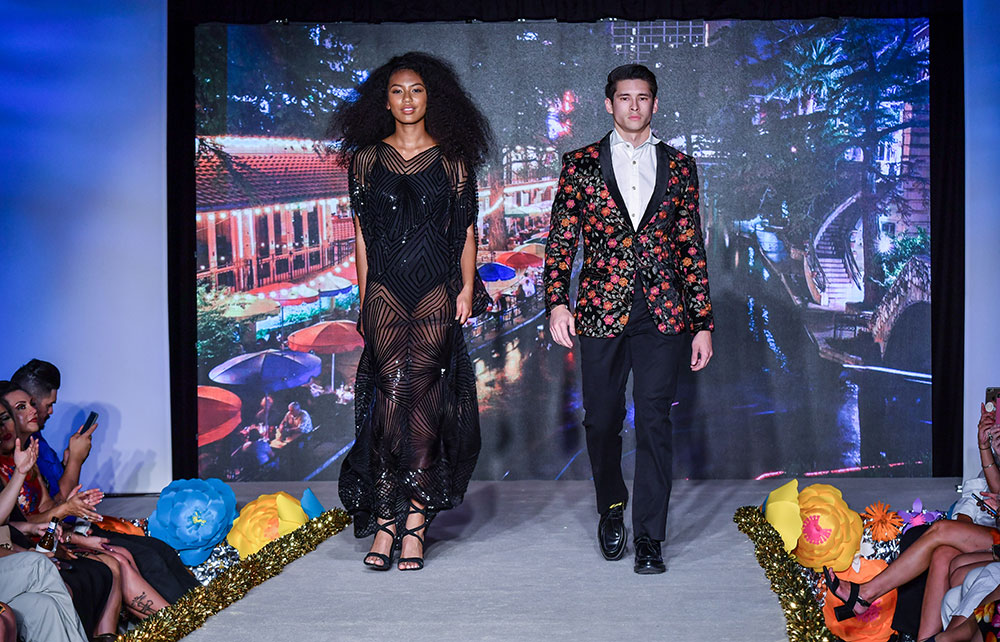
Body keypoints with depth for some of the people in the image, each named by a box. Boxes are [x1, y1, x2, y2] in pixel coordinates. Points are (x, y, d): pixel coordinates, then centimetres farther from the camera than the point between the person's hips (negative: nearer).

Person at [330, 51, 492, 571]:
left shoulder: (452, 160, 8)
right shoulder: (366, 160, 10)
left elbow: (466, 229, 8)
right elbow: (361, 232, 10)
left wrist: (467, 288, -1)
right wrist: (364, 297, 5)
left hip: (437, 292, 0)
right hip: (386, 291, 1)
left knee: (419, 396, -6)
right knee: (394, 394, -9)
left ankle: (403, 520, 1)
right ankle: (392, 519, -2)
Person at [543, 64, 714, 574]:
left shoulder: (679, 167, 10)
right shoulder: (581, 164, 7)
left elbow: (692, 247, 10)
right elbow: (561, 239, 4)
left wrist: (703, 323, 6)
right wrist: (557, 302, -10)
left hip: (663, 314, 0)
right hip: (602, 310, 0)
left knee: (654, 422, -4)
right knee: (602, 420, 9)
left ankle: (649, 538, 5)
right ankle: (611, 510, 34)